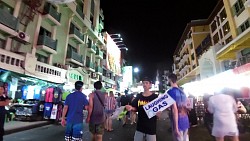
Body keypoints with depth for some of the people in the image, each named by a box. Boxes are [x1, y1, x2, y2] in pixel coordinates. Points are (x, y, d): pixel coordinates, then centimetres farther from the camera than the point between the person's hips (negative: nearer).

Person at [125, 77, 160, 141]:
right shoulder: (138, 97, 1)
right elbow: (136, 109, 7)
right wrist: (131, 108, -14)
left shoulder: (155, 97, -9)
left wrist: (158, 112, -29)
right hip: (140, 126, 3)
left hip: (151, 127, -3)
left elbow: (159, 114, -6)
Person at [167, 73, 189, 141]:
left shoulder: (171, 91, -14)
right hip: (186, 121, 8)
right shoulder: (182, 91, 11)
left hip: (178, 123, -7)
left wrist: (176, 127, -18)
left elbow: (174, 109, -20)